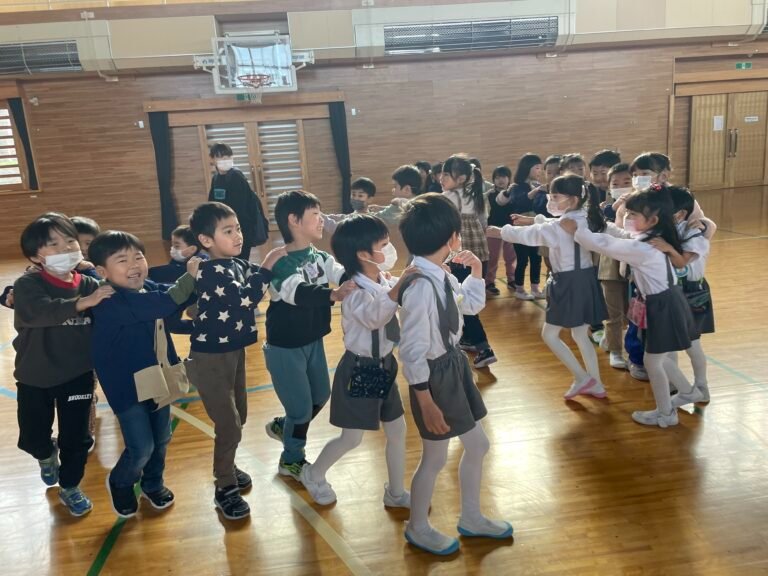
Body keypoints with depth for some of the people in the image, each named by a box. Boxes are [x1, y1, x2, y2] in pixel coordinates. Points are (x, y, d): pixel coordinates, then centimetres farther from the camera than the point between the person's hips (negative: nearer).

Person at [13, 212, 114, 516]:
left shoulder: (89, 285, -6)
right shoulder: (28, 285, -15)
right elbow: (41, 311, -36)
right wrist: (82, 303, -49)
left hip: (77, 375, 1)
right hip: (35, 377, -1)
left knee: (76, 438, 8)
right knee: (32, 438, 13)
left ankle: (69, 487, 33)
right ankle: (48, 456, 50)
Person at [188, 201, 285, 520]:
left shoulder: (239, 264, 2)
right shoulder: (209, 271, -23)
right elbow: (246, 298, -32)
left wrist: (273, 265, -5)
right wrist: (267, 265, -23)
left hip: (234, 350, 8)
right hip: (210, 356, -8)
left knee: (239, 416, 19)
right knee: (229, 424, -1)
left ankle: (225, 467, 42)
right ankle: (225, 489, 17)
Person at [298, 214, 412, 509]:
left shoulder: (386, 282, 0)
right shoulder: (356, 293, -24)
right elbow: (375, 316, -45)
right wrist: (399, 286, -60)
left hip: (384, 366, 7)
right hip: (359, 370, -7)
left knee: (397, 430, 14)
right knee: (351, 438, 6)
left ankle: (396, 492, 32)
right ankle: (313, 475, 33)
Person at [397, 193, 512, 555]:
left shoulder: (441, 276, -1)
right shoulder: (421, 287, -28)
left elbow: (472, 305, 19)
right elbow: (412, 352, -25)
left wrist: (475, 271, 6)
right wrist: (426, 402, -21)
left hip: (454, 365, 9)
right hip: (434, 375, -9)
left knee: (477, 445, 21)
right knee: (435, 458, 11)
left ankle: (471, 518, 44)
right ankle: (418, 528, 37)